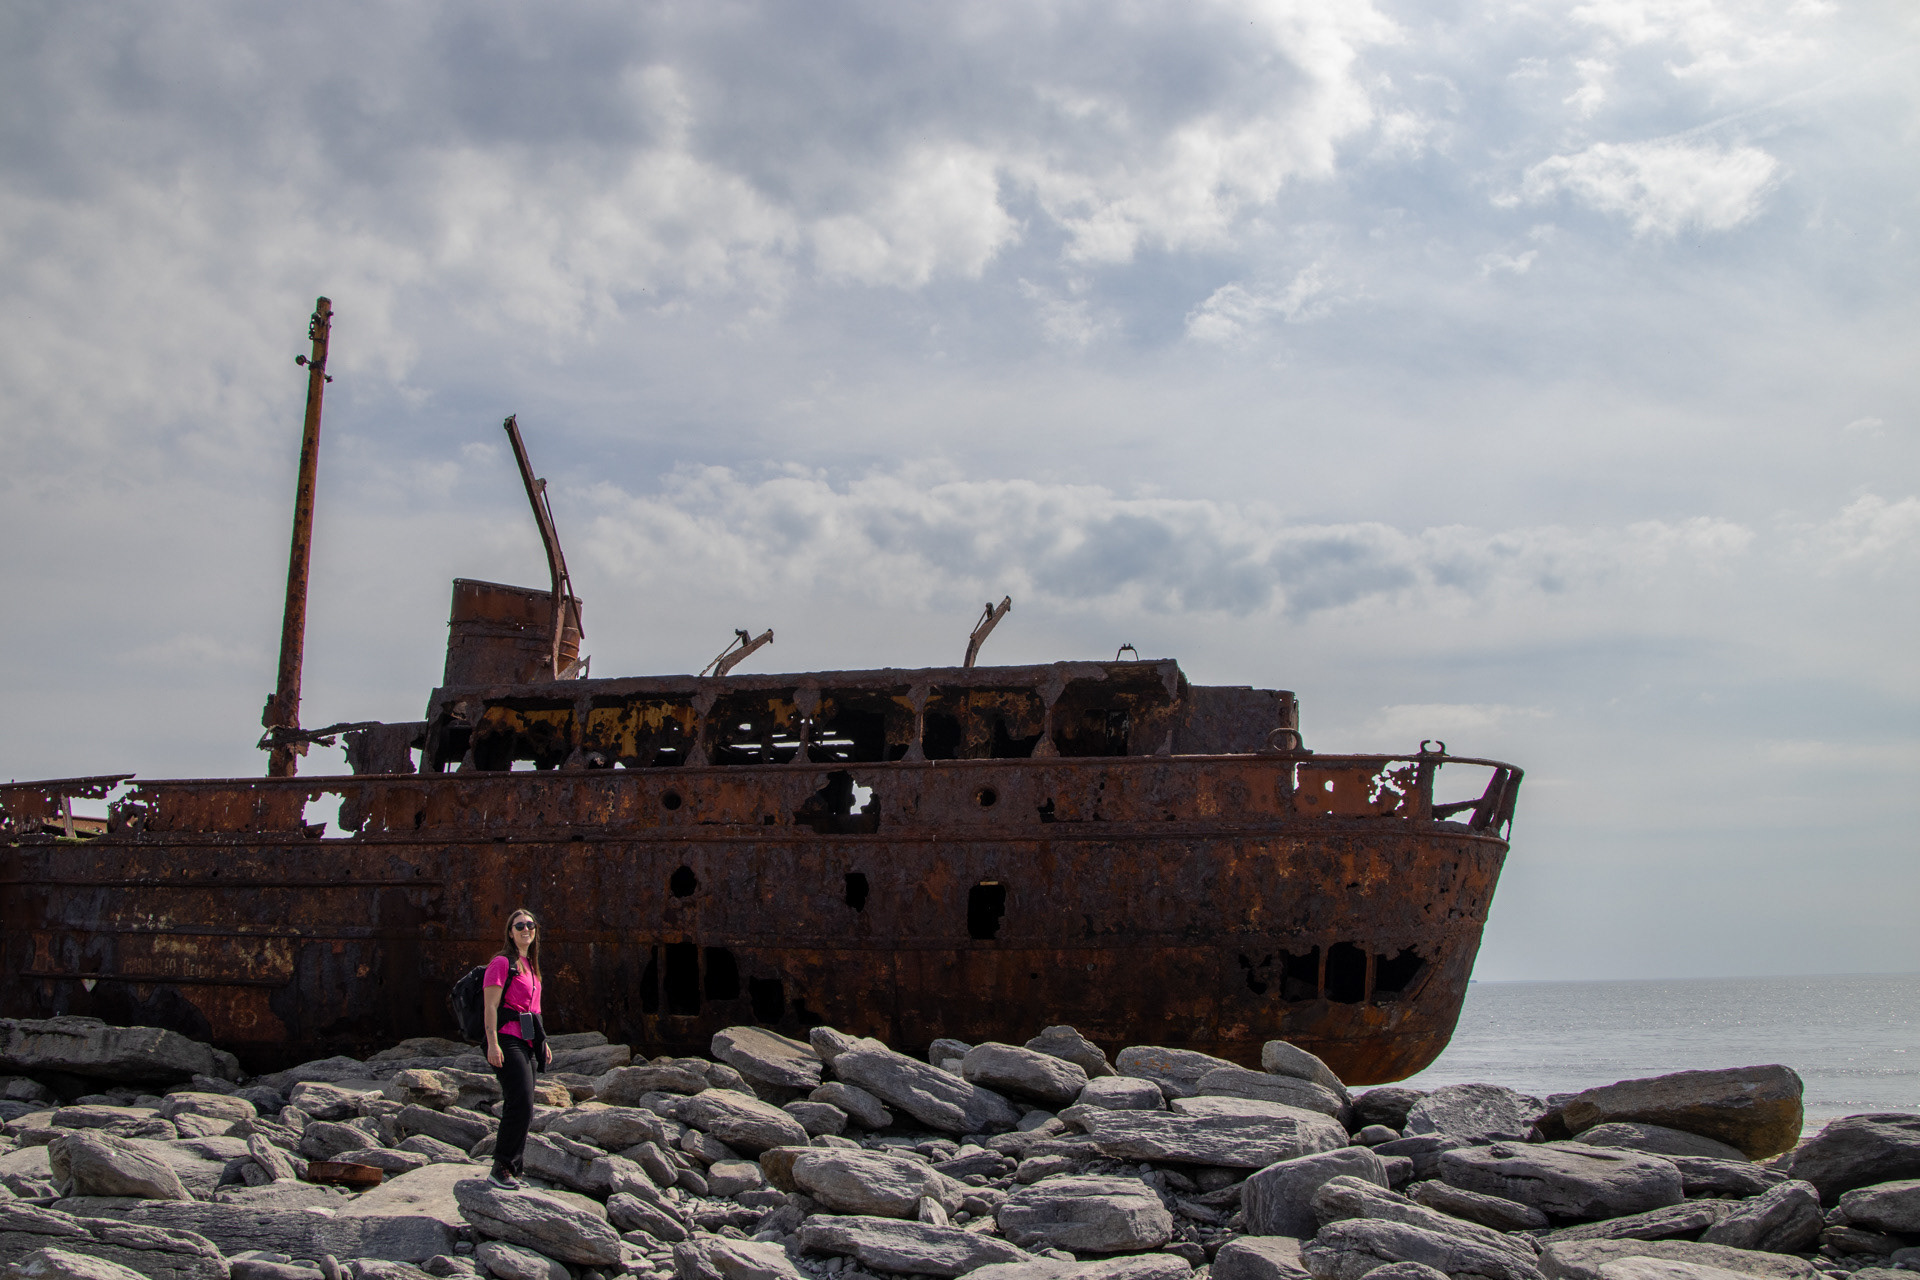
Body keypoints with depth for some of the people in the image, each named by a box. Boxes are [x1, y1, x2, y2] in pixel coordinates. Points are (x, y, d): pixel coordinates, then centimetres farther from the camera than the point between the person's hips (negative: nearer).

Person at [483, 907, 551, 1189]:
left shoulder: (529, 965, 20)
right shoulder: (502, 963, -6)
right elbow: (490, 1006, -12)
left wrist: (543, 1041, 25)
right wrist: (492, 1044, -20)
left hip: (527, 1043, 9)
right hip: (507, 1041, -9)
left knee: (521, 1110, 8)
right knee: (521, 1105, -16)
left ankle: (511, 1169, 14)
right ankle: (501, 1169, -11)